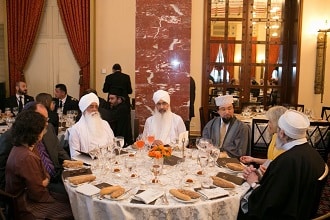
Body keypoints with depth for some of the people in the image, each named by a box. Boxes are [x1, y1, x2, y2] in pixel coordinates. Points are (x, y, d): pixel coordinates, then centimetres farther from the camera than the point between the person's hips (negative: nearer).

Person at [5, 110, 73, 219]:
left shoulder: (21, 147, 0)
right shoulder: (27, 158, -31)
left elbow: (44, 173, 7)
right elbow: (38, 194, -23)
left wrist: (46, 180, -12)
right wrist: (44, 183, -5)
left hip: (27, 194, 9)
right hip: (26, 206, -9)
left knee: (70, 201, 9)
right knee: (72, 210, -3)